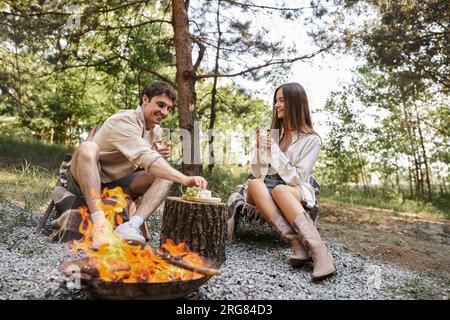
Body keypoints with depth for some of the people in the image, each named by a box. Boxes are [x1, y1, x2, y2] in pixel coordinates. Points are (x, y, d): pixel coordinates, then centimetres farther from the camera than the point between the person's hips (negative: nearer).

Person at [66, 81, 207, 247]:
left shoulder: (156, 130, 4)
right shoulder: (124, 121, -23)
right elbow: (144, 157, -39)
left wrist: (158, 155, -9)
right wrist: (184, 179, -49)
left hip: (119, 183, 6)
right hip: (85, 180, -6)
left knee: (165, 175, -14)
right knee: (88, 148, -36)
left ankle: (131, 225, -32)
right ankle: (100, 223, -41)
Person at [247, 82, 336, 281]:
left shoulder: (311, 139, -2)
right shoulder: (272, 133, 13)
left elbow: (296, 178, -11)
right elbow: (257, 173, 9)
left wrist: (274, 151, -13)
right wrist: (260, 149, -9)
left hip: (296, 193, -3)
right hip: (266, 190, 4)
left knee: (280, 190, -38)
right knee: (254, 184, -31)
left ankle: (319, 251, -43)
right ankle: (297, 244, -41)